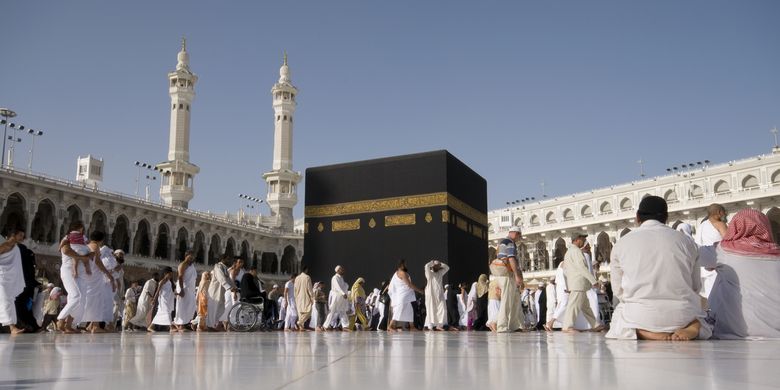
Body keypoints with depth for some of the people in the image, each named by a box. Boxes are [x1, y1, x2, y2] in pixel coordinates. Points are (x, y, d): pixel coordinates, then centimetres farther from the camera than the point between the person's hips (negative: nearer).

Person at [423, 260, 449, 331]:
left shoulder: (440, 273, 14)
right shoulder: (429, 273, -4)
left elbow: (447, 267, 19)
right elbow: (427, 266, -21)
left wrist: (440, 263, 10)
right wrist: (432, 262, -4)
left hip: (440, 295, 6)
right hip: (431, 294, -5)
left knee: (442, 309, -3)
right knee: (431, 310, -5)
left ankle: (439, 325, 4)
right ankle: (430, 326, -2)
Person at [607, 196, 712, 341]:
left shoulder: (621, 244, 3)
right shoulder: (686, 242, 7)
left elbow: (618, 291, 7)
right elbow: (695, 286, 14)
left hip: (641, 318, -2)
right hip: (683, 316, 2)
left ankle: (644, 333, -5)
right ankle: (690, 329, -4)